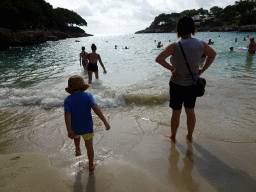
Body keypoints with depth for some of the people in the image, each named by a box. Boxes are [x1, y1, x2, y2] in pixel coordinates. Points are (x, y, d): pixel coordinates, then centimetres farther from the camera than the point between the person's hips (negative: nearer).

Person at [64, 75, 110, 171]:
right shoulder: (88, 96, -13)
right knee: (89, 146, 20)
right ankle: (91, 165, 33)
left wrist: (69, 131, -30)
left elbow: (67, 115, -24)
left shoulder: (68, 100, -11)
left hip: (75, 128, 1)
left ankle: (77, 150, 39)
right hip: (87, 127, -1)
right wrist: (105, 122, -28)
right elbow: (96, 108, -26)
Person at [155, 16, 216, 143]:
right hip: (193, 84, 4)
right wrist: (202, 70, 13)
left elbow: (158, 59, -23)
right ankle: (189, 136, 35)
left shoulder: (175, 46, -19)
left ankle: (173, 136, 30)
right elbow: (212, 54, 14)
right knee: (190, 111, 19)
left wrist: (172, 69, -13)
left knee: (176, 112, 11)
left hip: (177, 84, -4)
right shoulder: (201, 45, -4)